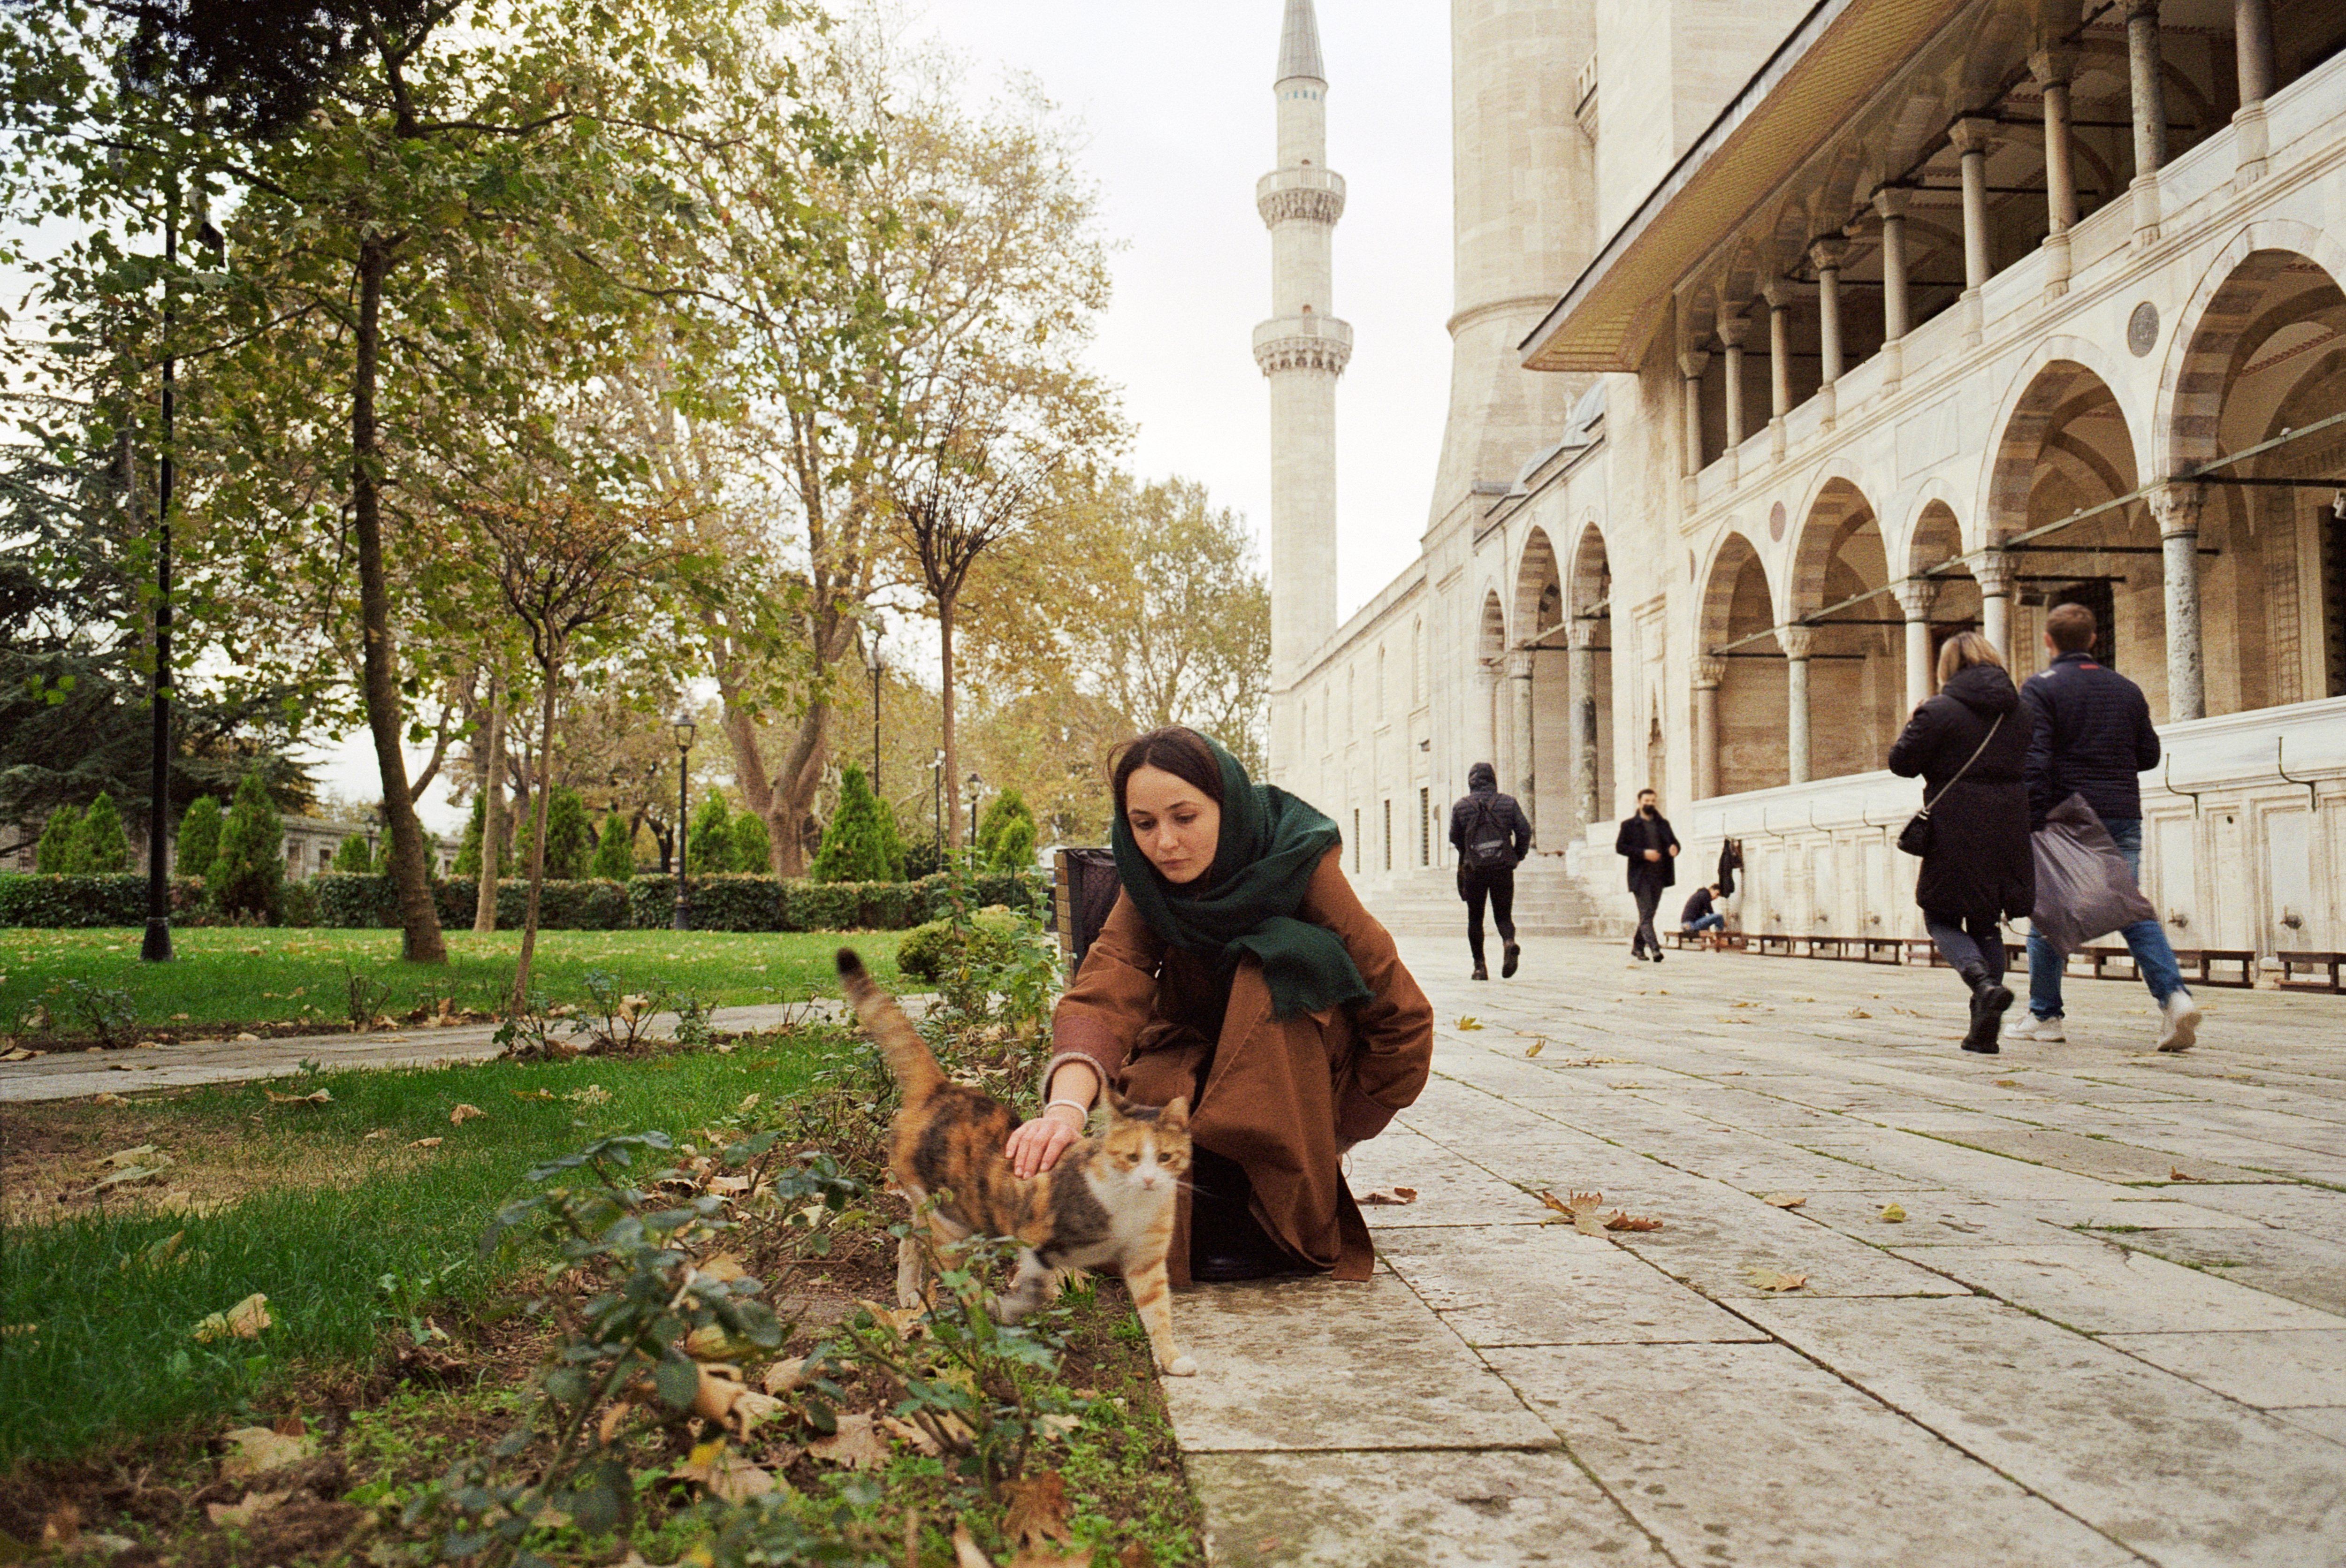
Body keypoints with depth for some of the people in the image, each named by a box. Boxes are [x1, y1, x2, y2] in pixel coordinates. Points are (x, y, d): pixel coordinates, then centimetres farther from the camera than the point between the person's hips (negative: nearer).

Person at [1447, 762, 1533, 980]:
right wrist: (1518, 856, 16)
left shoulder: (1461, 806, 1)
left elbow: (1455, 838, 9)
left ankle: (1480, 966, 5)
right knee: (1503, 915, 10)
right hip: (1503, 869, 1)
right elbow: (1525, 831, 1)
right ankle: (1509, 942, -22)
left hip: (1474, 869, -1)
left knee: (1475, 918, 10)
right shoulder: (1508, 803, 2)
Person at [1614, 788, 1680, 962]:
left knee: (1648, 915, 10)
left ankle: (1638, 948, 21)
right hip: (1640, 877, -5)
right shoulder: (1629, 825, 3)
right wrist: (1643, 853, -16)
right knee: (1646, 914, -12)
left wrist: (1674, 848, -6)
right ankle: (1654, 949, -21)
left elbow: (1673, 841, 20)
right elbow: (1620, 847, -5)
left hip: (1658, 876, 5)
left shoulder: (1663, 824, 17)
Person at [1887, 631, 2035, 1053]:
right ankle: (1984, 1031, 12)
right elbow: (2029, 765, 18)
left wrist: (1914, 725, 9)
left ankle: (1984, 982, -22)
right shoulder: (2018, 709, 8)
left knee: (1941, 919, 7)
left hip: (1957, 834, -5)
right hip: (2008, 835, 5)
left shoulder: (1940, 711, -10)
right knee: (1986, 924, 15)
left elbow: (1902, 762, -7)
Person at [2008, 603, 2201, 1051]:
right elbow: (2148, 755, 16)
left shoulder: (2041, 687, -4)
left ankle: (2044, 1015, 11)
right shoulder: (2126, 689, 12)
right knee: (2133, 911, 5)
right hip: (2123, 818, 4)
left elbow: (2035, 760, -15)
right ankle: (2174, 994, -15)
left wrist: (2033, 824, -15)